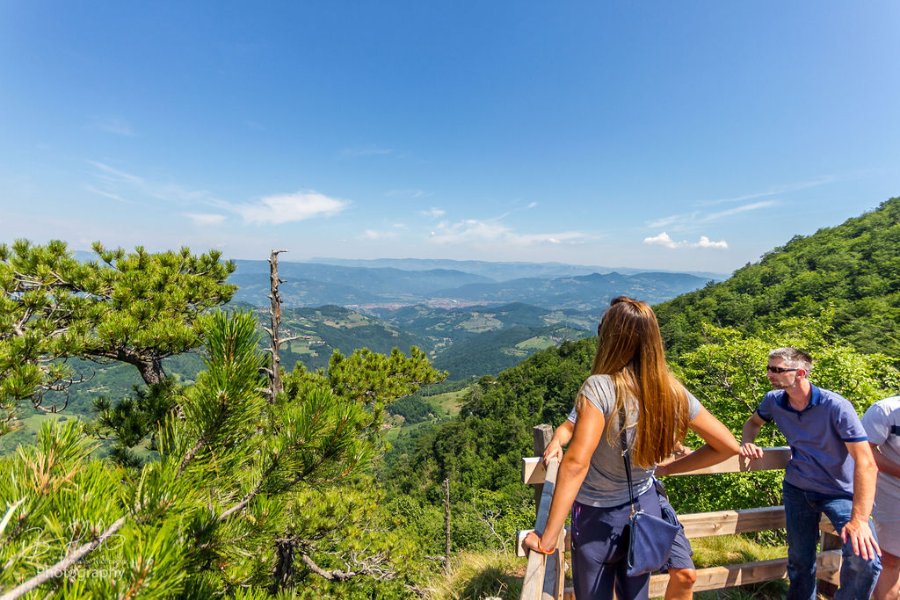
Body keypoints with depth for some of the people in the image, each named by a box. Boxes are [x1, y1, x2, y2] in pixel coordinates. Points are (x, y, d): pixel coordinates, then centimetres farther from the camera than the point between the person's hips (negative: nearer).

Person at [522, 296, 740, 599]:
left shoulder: (599, 387, -29)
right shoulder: (673, 393, -12)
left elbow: (576, 463, -36)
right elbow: (728, 446, -1)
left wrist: (547, 539, -30)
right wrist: (669, 469, 6)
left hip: (598, 517, -4)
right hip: (645, 507, 5)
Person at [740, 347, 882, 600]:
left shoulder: (836, 406, -23)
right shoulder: (774, 401, -9)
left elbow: (866, 463, -26)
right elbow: (753, 422, 13)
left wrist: (859, 519, -32)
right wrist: (747, 443, -9)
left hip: (840, 492, -3)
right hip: (797, 489, 3)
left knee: (865, 559, -24)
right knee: (799, 560, 12)